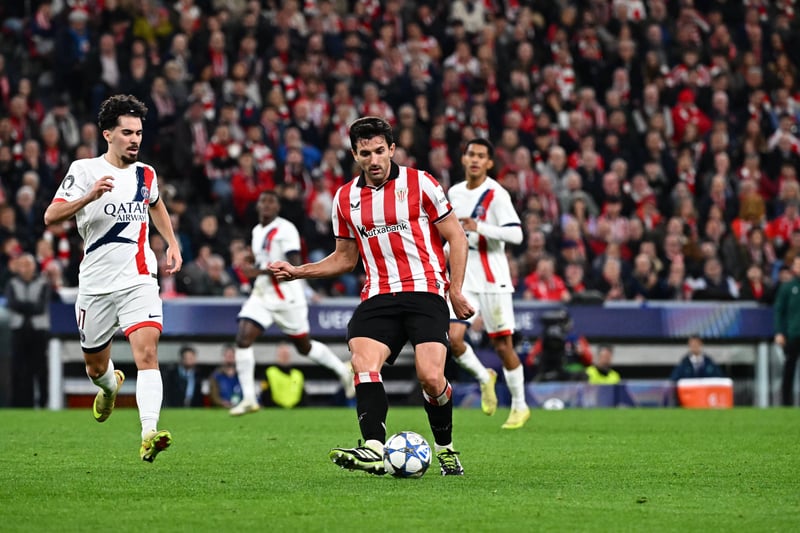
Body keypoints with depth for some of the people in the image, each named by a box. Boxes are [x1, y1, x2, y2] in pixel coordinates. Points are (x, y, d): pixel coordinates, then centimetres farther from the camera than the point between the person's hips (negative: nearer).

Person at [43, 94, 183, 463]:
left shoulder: (146, 174, 8)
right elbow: (51, 216, -15)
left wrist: (172, 244, 22)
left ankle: (149, 435, -32)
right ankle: (110, 386, 52)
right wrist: (89, 196, -29)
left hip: (139, 280, 1)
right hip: (96, 284, -1)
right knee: (96, 367, 14)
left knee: (147, 352, -21)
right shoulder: (84, 170, -4)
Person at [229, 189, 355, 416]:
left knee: (304, 346, 8)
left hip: (286, 298, -7)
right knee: (243, 339, -12)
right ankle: (249, 399, -10)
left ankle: (344, 371, 33)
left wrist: (261, 271, -28)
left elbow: (295, 266, -22)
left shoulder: (285, 229, -14)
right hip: (262, 295, 7)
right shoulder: (257, 231, 12)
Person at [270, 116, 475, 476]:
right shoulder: (346, 198, 13)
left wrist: (456, 290, -4)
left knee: (430, 378, -19)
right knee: (363, 363, -24)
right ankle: (374, 450, -36)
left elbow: (456, 237, 4)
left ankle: (446, 449, 5)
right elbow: (345, 258, 23)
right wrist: (298, 271, 11)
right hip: (378, 296, 4)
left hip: (425, 291, -4)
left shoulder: (419, 183, 1)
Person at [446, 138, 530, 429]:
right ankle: (484, 378, 16)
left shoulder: (496, 194, -10)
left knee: (502, 344, -1)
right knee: (453, 338, -12)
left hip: (493, 279, -5)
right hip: (464, 278, 5)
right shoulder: (454, 193, 10)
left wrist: (479, 227, -28)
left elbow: (516, 234, -19)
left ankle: (520, 406, 14)